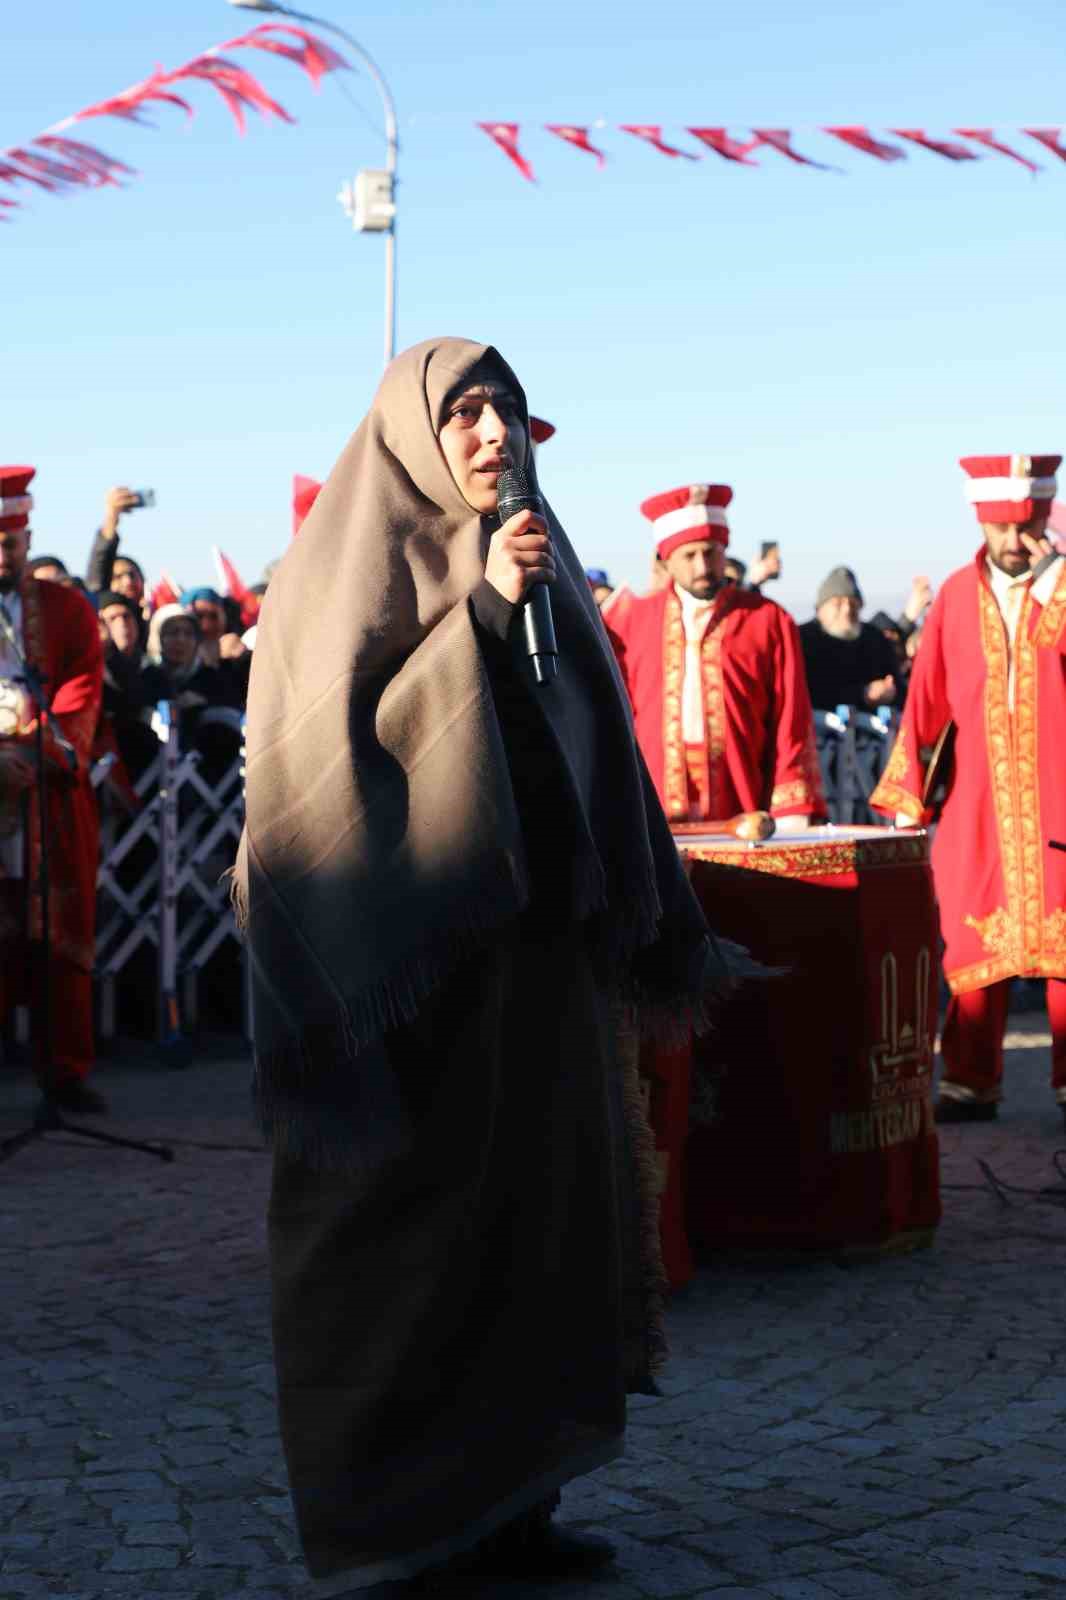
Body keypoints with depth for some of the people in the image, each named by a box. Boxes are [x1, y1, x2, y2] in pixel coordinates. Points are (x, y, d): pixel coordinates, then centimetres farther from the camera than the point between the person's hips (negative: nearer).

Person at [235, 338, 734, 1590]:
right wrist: (476, 618, -21)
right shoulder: (353, 566, -5)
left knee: (537, 1198, 7)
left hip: (532, 940, 7)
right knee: (408, 1226, -1)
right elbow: (346, 736, -16)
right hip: (405, 954, -7)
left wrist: (657, 930, 14)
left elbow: (593, 746, 16)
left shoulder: (530, 558, 14)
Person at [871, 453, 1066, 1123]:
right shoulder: (958, 595, 7)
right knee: (976, 940, 3)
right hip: (977, 803, 2)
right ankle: (972, 1083, 9)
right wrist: (907, 793, 5)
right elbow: (927, 698, 7)